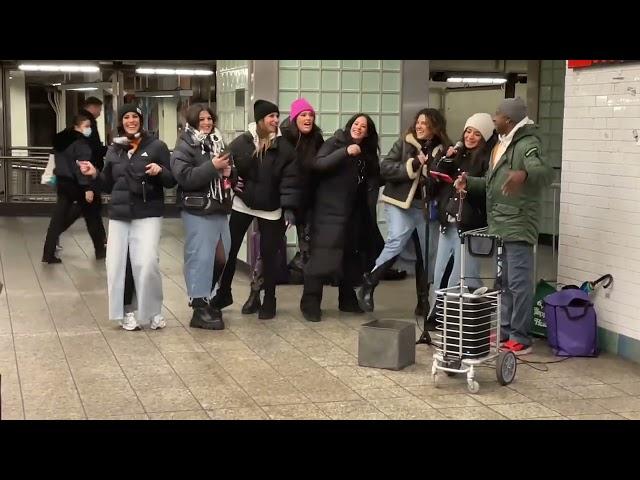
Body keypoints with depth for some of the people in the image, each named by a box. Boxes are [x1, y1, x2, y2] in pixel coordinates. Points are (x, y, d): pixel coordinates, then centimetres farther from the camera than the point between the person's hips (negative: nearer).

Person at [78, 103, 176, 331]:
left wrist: (160, 171, -20)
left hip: (147, 214, -4)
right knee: (116, 264, -1)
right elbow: (109, 185, 17)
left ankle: (152, 312, 5)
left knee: (146, 264, -12)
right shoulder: (114, 150, 11)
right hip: (119, 214, 4)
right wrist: (95, 174, 0)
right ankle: (125, 312, 12)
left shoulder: (156, 146, 0)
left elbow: (171, 182, -1)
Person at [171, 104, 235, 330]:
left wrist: (228, 171, 3)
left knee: (223, 256, 11)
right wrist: (212, 166, -21)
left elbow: (226, 173, 27)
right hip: (198, 210, -8)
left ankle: (207, 299, 26)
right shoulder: (185, 147, -6)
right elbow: (185, 177, -20)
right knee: (201, 256, -8)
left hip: (219, 208, 8)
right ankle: (199, 308, -3)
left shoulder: (217, 142, 15)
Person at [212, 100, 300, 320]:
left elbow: (290, 179, -13)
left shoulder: (285, 147, -9)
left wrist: (289, 207, -21)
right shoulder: (241, 142, -7)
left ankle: (269, 301, 20)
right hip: (242, 204, 1)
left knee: (268, 254, 6)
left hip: (271, 209, -1)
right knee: (229, 250, 7)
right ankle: (224, 293, 25)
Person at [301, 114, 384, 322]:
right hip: (328, 210, -6)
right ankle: (310, 303, -8)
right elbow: (317, 164, -17)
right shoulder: (334, 143, -3)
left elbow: (372, 183, 14)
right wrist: (345, 152, -24)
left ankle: (347, 300, 22)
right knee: (322, 255, -10)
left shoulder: (367, 154, 12)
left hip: (353, 213, 6)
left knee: (351, 256, 9)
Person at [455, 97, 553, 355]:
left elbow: (545, 172, -32)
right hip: (498, 226, 10)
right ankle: (504, 331, 26)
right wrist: (469, 182, 10)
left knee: (519, 282, -6)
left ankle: (521, 338, -1)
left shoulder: (527, 144, -14)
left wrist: (524, 174, -52)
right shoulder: (502, 144, 18)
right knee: (503, 282, 17)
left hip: (518, 226, -10)